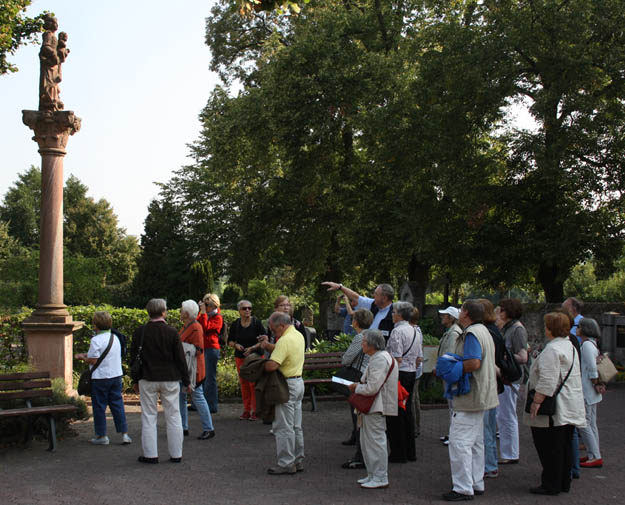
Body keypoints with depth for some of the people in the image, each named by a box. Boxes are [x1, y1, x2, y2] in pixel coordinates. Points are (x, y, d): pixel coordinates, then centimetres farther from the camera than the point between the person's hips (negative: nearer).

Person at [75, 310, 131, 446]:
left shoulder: (96, 340, -16)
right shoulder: (115, 338, 8)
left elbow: (93, 361, -16)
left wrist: (82, 357, 3)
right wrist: (88, 354, 19)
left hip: (100, 378, -6)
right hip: (116, 375, 6)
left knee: (99, 406, 6)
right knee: (117, 404, 11)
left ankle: (101, 436, 12)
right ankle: (124, 433, 10)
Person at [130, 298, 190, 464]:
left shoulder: (139, 332, -4)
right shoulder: (172, 332, -7)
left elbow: (134, 358, 2)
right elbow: (180, 358, -4)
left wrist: (135, 381, 13)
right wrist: (186, 381, 5)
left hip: (147, 380, 0)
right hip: (170, 380, 0)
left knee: (149, 417, 7)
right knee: (173, 416, 8)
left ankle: (150, 455, 8)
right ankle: (176, 454, 11)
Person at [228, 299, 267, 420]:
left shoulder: (257, 323, -6)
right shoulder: (235, 325, 3)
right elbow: (230, 341, 12)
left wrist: (252, 348, -17)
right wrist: (236, 345, -9)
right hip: (240, 357, 3)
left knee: (254, 384, -6)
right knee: (243, 384, 6)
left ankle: (255, 411, 2)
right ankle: (246, 410, 15)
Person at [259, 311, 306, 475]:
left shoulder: (285, 340, -21)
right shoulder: (298, 335, 10)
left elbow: (272, 366, -29)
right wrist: (267, 345, 2)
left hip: (287, 386, -10)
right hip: (299, 382, 10)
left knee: (283, 427, -3)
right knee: (296, 426, 15)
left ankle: (286, 463, 1)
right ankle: (298, 460, 21)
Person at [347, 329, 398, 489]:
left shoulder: (379, 360, -20)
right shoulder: (379, 357, 15)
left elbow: (372, 388, -25)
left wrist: (356, 388, -9)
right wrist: (359, 385, 12)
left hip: (376, 408, -11)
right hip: (371, 407, 11)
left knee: (375, 441, -4)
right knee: (367, 442, 16)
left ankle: (380, 478, 3)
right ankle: (372, 475, 24)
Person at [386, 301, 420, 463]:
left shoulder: (397, 331, -15)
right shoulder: (416, 331, 12)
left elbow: (397, 358, -19)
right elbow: (419, 357, 16)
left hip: (399, 373, -9)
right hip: (412, 373, 9)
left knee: (395, 414, -1)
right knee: (407, 410, 14)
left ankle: (398, 454, 2)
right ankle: (410, 452, 19)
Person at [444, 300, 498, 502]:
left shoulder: (471, 334, -17)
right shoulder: (483, 331, 16)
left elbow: (473, 363, -28)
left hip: (470, 398, -11)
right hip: (480, 396, 11)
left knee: (459, 442, -8)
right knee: (475, 442, 17)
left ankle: (463, 488, -6)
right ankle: (476, 484, 24)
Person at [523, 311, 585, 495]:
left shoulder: (552, 349, -18)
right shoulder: (570, 346, 15)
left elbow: (547, 380, -24)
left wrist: (536, 402, -20)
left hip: (555, 408, -10)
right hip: (570, 408, 10)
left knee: (550, 448, -3)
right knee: (564, 445, 15)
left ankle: (551, 485, 2)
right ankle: (564, 483, 23)